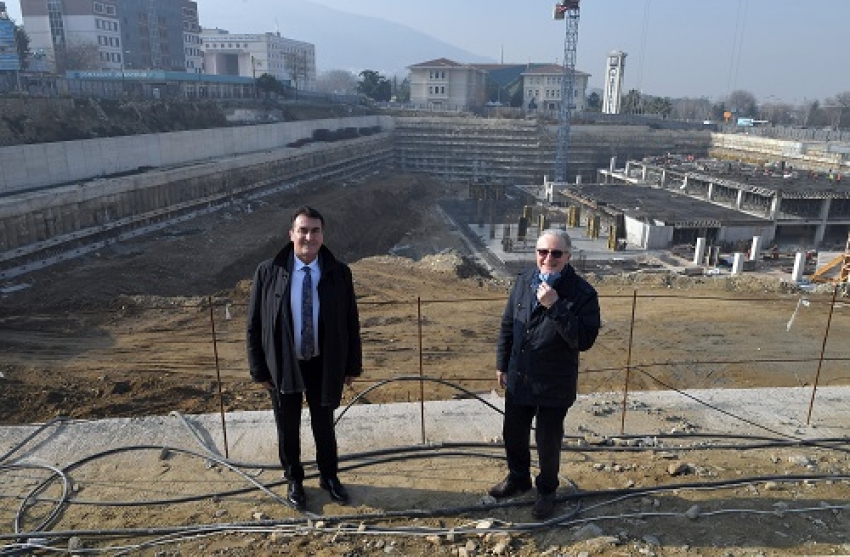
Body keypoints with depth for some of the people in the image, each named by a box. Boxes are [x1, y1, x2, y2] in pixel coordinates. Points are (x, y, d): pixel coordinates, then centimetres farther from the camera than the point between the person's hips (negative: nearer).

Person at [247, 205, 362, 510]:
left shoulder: (339, 273, -9)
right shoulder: (268, 272, -12)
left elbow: (351, 322, -3)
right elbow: (254, 325, -6)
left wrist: (352, 365, -2)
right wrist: (260, 369, -6)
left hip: (324, 364, 1)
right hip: (283, 365, 0)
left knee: (324, 423, 18)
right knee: (288, 427, 17)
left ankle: (329, 476, 43)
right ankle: (294, 480, 41)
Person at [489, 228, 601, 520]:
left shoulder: (582, 293, -18)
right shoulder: (523, 282, -2)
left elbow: (584, 340, -26)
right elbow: (508, 325, 7)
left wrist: (555, 307, -33)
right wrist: (502, 364, 11)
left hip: (554, 386, -5)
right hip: (519, 378, 5)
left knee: (548, 442, 12)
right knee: (513, 433, 21)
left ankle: (546, 490, 39)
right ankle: (518, 477, 47)